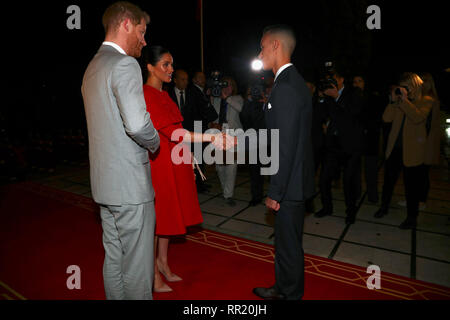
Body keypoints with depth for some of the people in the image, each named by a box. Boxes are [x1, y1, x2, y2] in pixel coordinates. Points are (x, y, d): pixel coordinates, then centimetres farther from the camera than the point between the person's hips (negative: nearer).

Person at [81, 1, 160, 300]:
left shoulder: (93, 66, 17)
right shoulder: (125, 64, -14)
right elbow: (137, 124, -27)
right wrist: (155, 143, -6)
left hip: (106, 182, 10)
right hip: (130, 185, -10)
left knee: (114, 259, 20)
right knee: (138, 266, 4)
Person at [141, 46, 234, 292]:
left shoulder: (163, 94, 14)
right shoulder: (145, 95, -16)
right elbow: (171, 131, -25)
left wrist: (187, 155, 15)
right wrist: (211, 138, -30)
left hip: (172, 163, 9)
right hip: (156, 164, -9)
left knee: (168, 213, 16)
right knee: (155, 217, 3)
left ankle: (163, 263, 32)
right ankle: (154, 274, 19)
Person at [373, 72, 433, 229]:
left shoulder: (426, 101, -2)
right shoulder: (399, 101, 8)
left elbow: (418, 118, -21)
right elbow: (386, 118, -3)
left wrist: (404, 100, -19)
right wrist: (393, 100, -11)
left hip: (412, 151, -4)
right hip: (394, 148, 4)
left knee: (411, 186, 4)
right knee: (388, 180, 15)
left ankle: (412, 218, 19)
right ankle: (384, 206, 35)